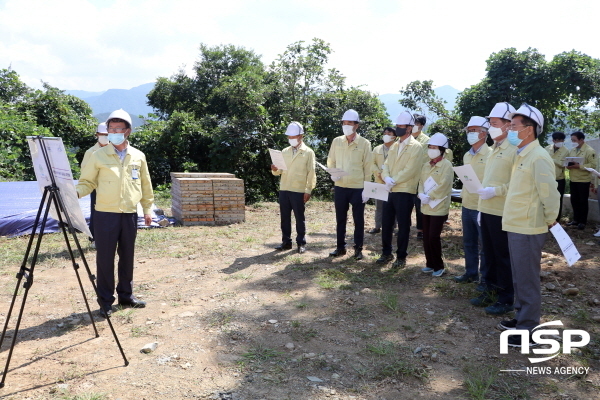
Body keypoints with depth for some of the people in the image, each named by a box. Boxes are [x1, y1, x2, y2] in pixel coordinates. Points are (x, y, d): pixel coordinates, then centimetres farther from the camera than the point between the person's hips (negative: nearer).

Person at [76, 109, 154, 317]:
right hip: (106, 214, -2)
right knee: (105, 258, 2)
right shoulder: (98, 156, -1)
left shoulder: (138, 156, 7)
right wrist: (75, 192, -19)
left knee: (127, 257, 11)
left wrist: (147, 208, 12)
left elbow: (145, 185, 13)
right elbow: (87, 182, 1)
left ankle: (126, 295, 26)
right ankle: (105, 301, 14)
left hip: (130, 214, 3)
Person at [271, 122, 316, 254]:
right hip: (284, 189, 4)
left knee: (299, 218, 2)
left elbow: (311, 173, -2)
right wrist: (275, 169, -10)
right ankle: (286, 242, 16)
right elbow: (279, 171, 14)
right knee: (285, 217, 7)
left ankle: (301, 243, 10)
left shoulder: (308, 152, 1)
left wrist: (308, 190, -9)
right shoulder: (284, 151, 14)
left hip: (298, 191, -4)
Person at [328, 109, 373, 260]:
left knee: (358, 220, 6)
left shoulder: (364, 143, -4)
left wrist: (367, 189, -5)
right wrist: (332, 173, -8)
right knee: (340, 219, 12)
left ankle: (358, 249, 19)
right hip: (340, 187, 3)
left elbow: (367, 168, -3)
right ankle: (340, 247, 25)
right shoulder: (336, 141, 4)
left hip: (358, 188, -3)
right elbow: (331, 161, 12)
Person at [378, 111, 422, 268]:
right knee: (386, 224, 11)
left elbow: (410, 170, -16)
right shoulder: (394, 146, 15)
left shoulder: (415, 147, -7)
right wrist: (386, 178, -10)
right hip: (389, 191, 7)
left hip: (405, 192, -7)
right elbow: (386, 165, 10)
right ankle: (386, 253, 25)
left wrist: (394, 181, -16)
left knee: (403, 226, 2)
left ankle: (401, 257, 14)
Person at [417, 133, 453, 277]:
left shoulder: (446, 165, -9)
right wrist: (421, 194, -9)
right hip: (426, 207, 7)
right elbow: (421, 182, 10)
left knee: (433, 237, -8)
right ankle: (430, 264, 22)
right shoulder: (426, 165, 12)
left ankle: (439, 266, 9)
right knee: (426, 237, 9)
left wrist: (429, 196, -18)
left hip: (439, 207, -7)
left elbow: (443, 185, -17)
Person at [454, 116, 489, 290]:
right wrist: (464, 193, 13)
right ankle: (471, 273, 30)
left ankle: (486, 279, 15)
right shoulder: (467, 156, 12)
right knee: (469, 242, 17)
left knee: (484, 245, 3)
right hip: (467, 206, 7)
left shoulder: (490, 155, -12)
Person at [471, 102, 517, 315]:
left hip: (502, 213, -8)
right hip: (487, 211, 8)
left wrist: (495, 191, -23)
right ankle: (490, 290, 27)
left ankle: (506, 299, 14)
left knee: (503, 257, 2)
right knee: (489, 254, 15)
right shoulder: (494, 150, 17)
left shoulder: (513, 150, -12)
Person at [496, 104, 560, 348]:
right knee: (519, 278, 18)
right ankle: (521, 318, 32)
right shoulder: (522, 155, 12)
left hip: (527, 230, -9)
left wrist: (550, 221, -9)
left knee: (527, 280, 1)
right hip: (516, 226, 9)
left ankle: (528, 330, 12)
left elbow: (550, 194, -20)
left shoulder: (538, 157, -18)